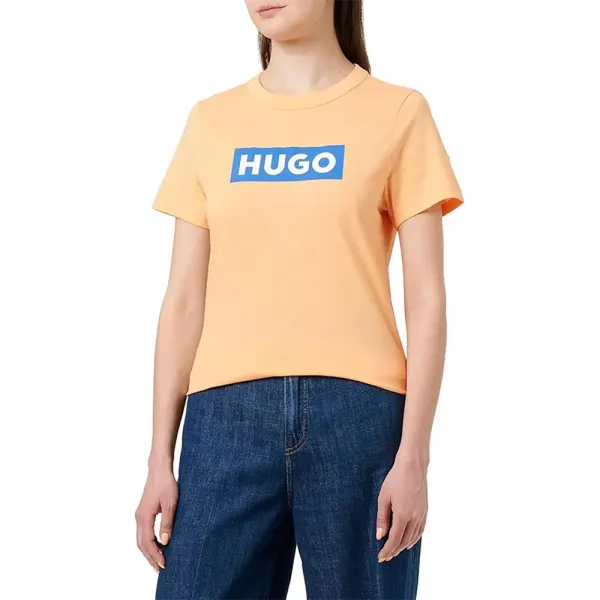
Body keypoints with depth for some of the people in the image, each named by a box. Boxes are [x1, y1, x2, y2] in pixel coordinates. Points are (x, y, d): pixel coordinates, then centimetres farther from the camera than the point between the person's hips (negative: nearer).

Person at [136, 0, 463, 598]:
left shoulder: (397, 113, 4)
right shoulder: (211, 122, 12)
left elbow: (425, 299, 1)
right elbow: (184, 301, 10)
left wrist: (413, 456, -7)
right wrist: (160, 459, 6)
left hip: (358, 413, -2)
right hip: (227, 414, 2)